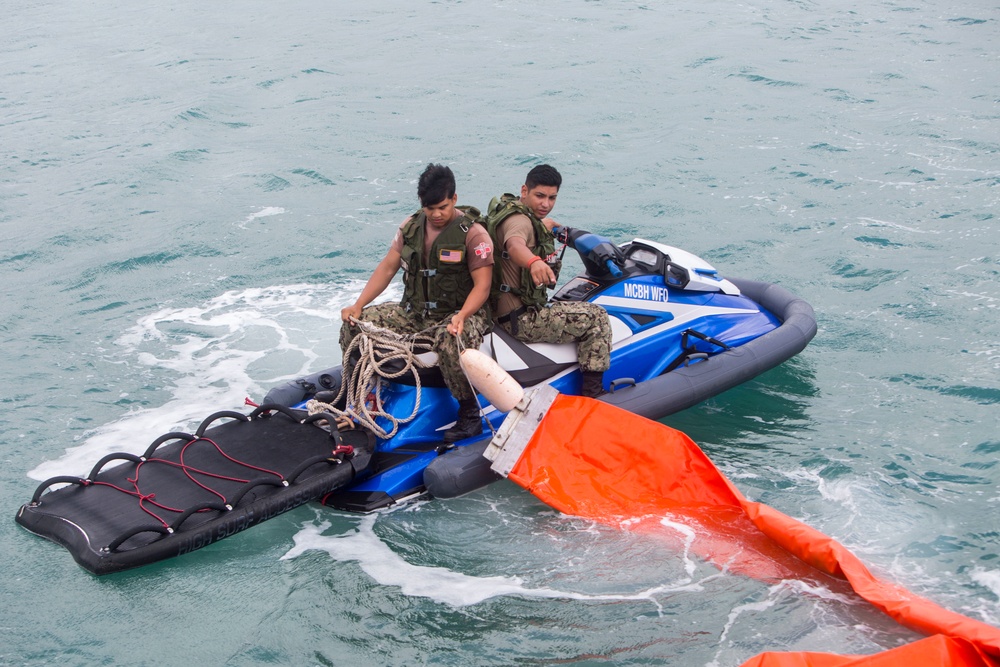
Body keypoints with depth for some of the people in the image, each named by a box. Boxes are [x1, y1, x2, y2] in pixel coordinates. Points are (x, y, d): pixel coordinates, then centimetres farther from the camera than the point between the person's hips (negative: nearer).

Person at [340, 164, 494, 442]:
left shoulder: (473, 233, -10)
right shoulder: (411, 226, 7)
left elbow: (482, 285, -14)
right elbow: (388, 266, 9)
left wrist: (461, 316, -32)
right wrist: (358, 305, -3)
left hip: (461, 313, -6)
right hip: (413, 312, 6)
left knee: (450, 342, -41)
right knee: (354, 324, -9)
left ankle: (469, 411, -20)